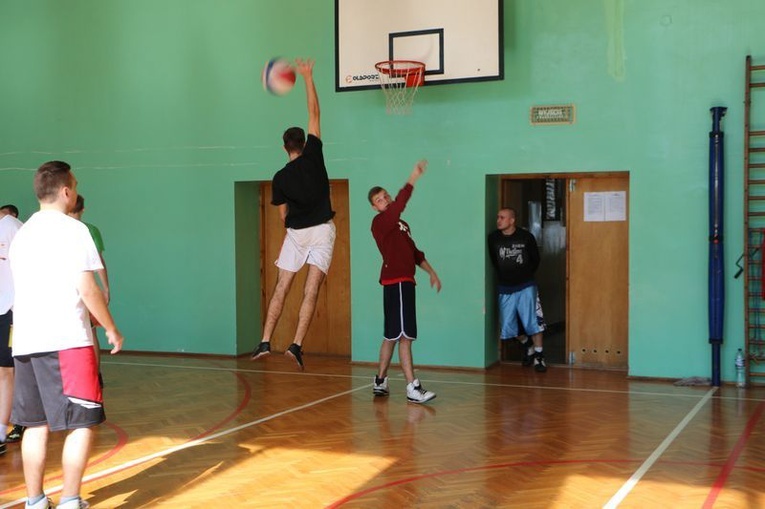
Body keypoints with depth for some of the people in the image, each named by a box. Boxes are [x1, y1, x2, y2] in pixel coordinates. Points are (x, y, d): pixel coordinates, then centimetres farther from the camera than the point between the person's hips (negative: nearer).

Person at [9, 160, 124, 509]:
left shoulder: (22, 233, 16)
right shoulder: (73, 230, -7)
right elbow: (87, 289, -12)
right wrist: (111, 329, 0)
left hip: (25, 342, 7)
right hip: (66, 341, -7)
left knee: (35, 424, 13)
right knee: (82, 424, 0)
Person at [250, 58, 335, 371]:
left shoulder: (280, 178, 1)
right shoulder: (313, 155, -4)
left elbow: (284, 216, 6)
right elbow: (314, 113, 2)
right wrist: (308, 77, 7)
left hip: (295, 233, 2)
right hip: (321, 230, -1)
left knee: (281, 289, 8)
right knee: (311, 290, -5)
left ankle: (265, 342, 5)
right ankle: (296, 345, -12)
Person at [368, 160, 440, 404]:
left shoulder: (401, 224, 21)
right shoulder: (380, 222, -8)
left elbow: (414, 252, 27)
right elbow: (398, 206, -28)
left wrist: (431, 272, 19)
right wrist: (413, 178, -33)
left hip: (404, 282, 9)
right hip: (396, 282, -9)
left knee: (392, 335, 14)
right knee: (405, 336, -11)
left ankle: (380, 381, 23)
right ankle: (413, 388, -11)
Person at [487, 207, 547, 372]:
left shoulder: (526, 236, -10)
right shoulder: (493, 238, -7)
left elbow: (536, 260, 3)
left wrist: (526, 275, 5)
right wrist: (503, 277, 8)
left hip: (525, 286, -3)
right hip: (505, 288, 3)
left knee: (533, 321, -4)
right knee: (508, 325, 9)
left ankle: (538, 355, 8)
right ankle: (527, 346, 34)